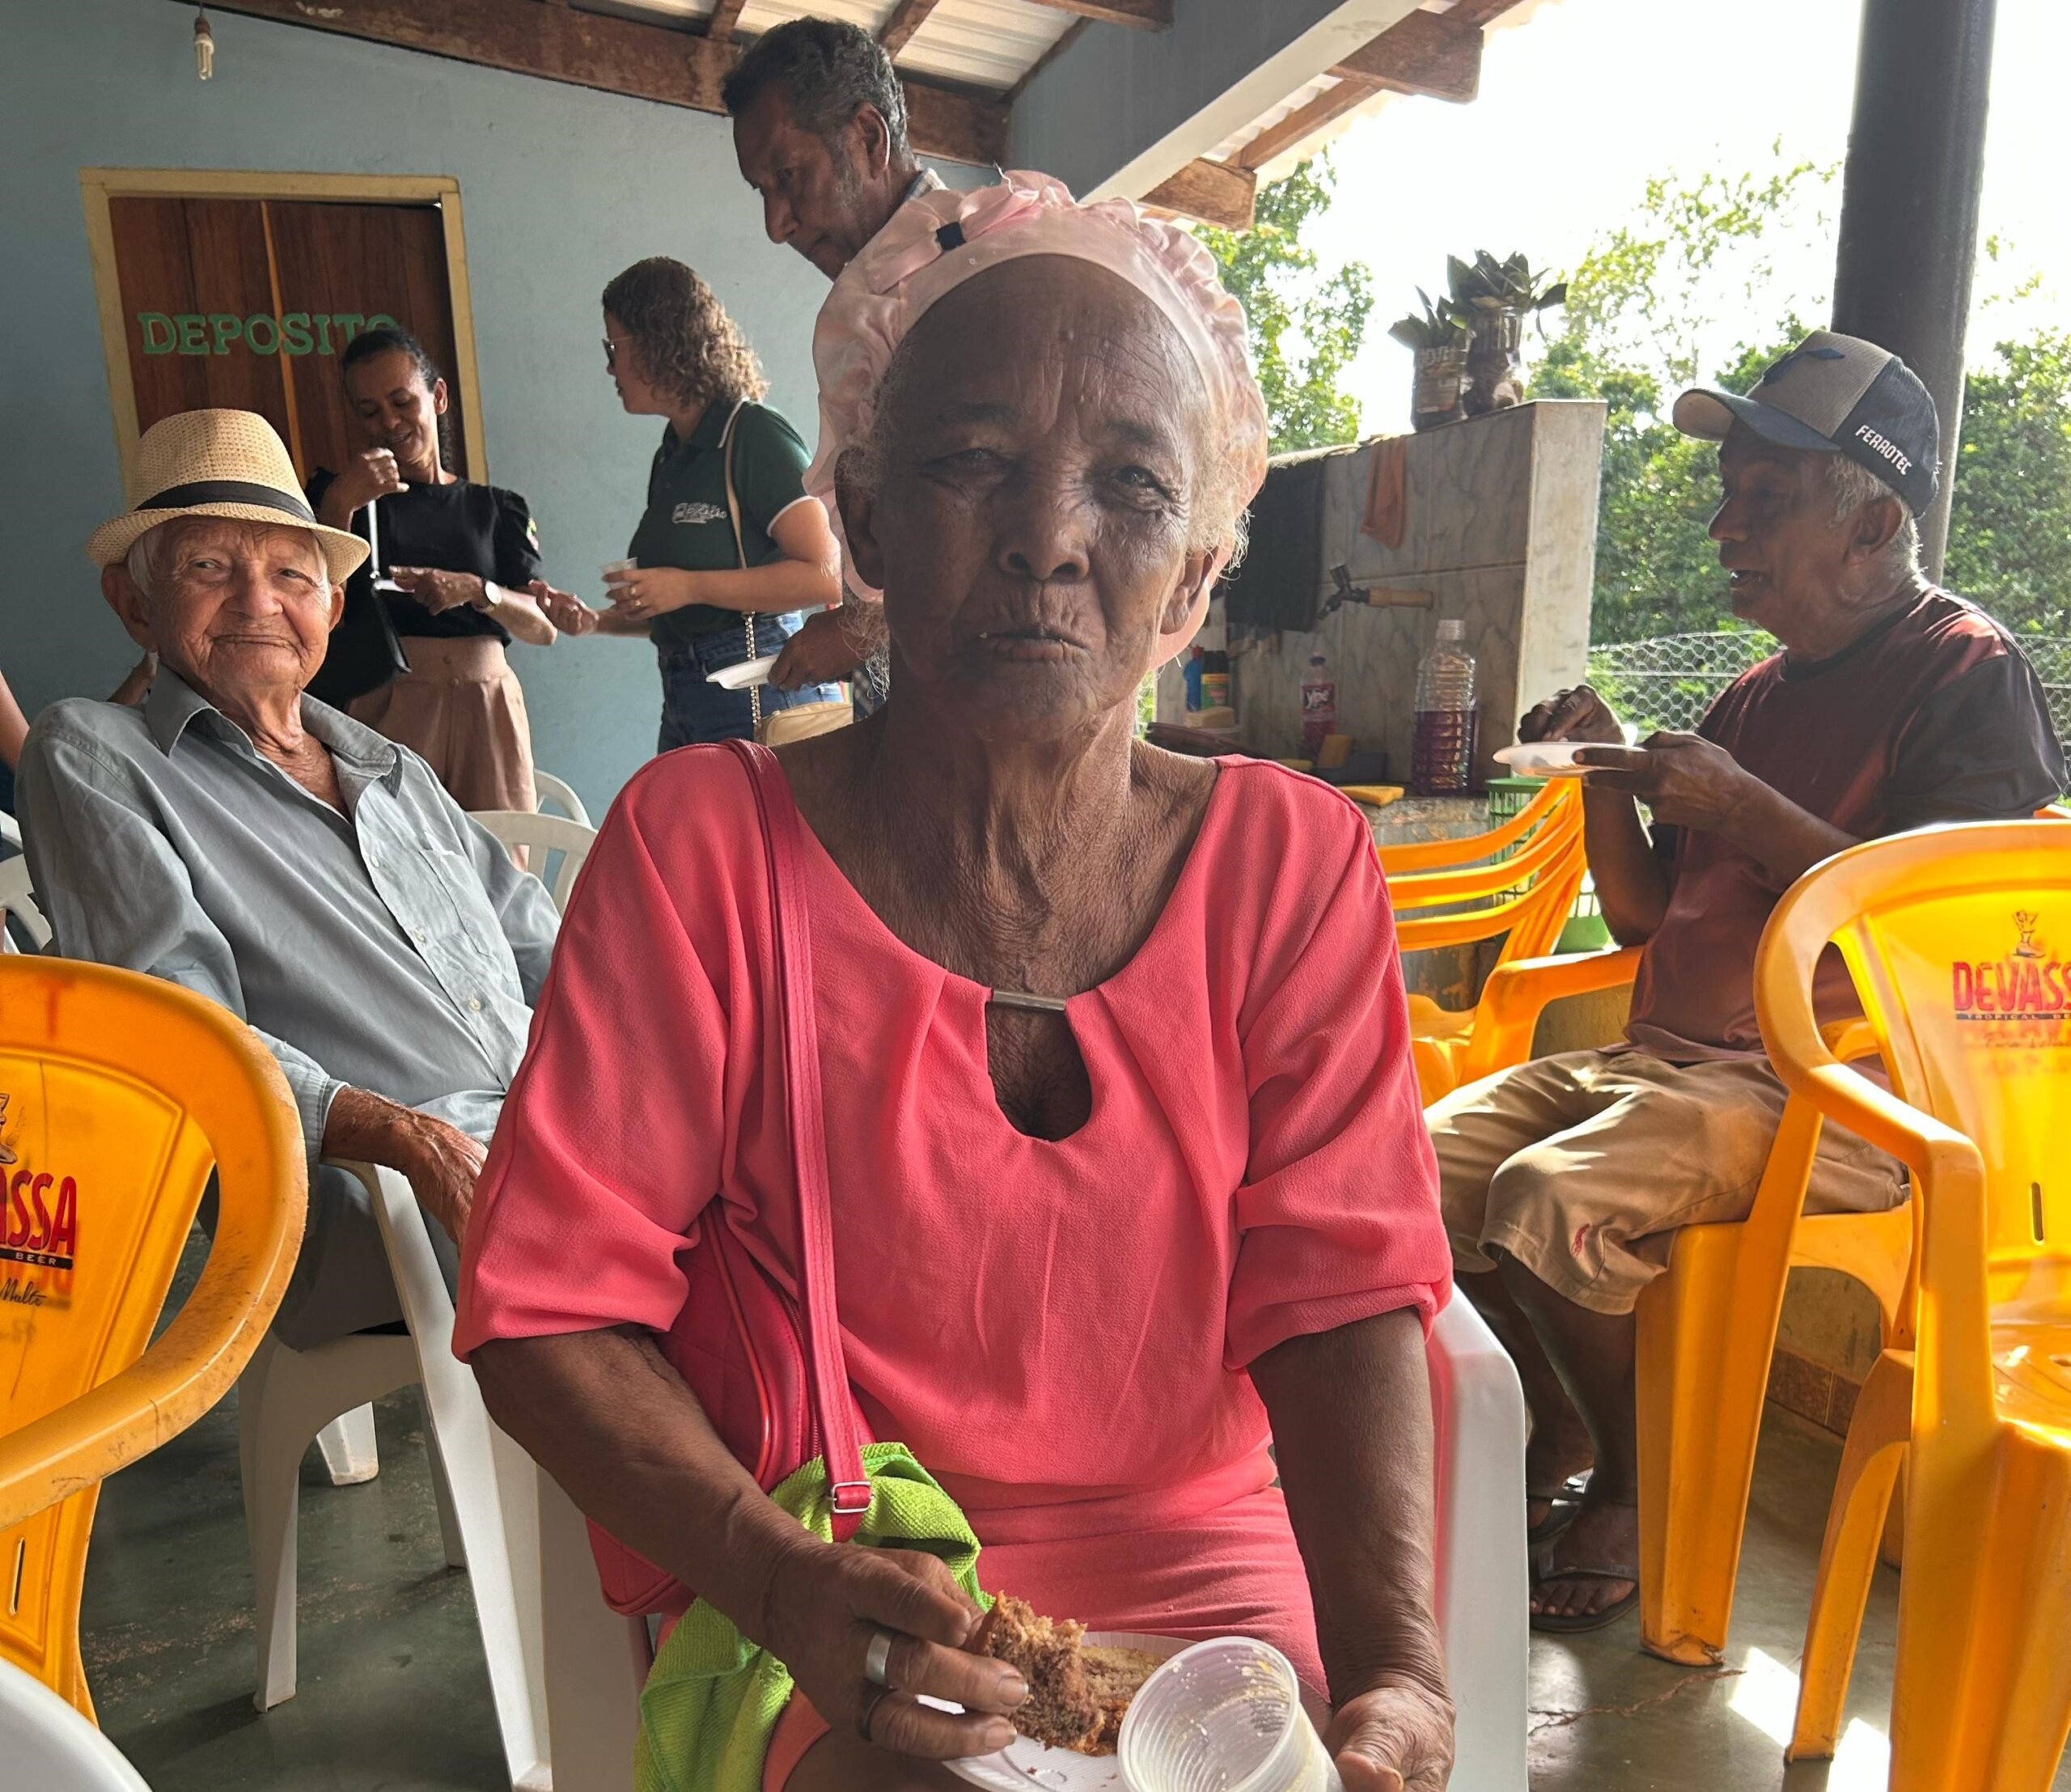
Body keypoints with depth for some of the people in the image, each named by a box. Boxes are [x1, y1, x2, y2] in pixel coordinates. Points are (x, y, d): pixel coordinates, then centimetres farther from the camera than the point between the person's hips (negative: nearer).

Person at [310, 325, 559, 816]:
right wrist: (339, 504, -12)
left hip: (487, 708, 1)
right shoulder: (336, 493, 13)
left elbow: (544, 627, 5)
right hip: (388, 708, -1)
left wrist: (477, 590, -12)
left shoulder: (498, 508, 15)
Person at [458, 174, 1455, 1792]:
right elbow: (552, 1301, -10)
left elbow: (1346, 1292, -8)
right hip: (831, 1591, -1)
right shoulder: (705, 843, -11)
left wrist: (1394, 1657, -23)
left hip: (1206, 1555, 2)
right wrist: (781, 1579, -25)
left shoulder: (1294, 863, -6)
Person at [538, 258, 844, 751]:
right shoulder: (672, 456, 18)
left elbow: (825, 574, -18)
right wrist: (595, 620, 10)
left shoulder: (755, 434, -7)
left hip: (761, 696, -8)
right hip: (683, 702, 8)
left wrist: (689, 586, -16)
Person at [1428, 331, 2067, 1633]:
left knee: (1549, 1199, -28)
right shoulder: (1763, 691, 18)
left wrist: (1743, 808, -20)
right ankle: (1556, 1442, 12)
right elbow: (1644, 916, 17)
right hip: (1668, 1057, 8)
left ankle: (1635, 1493, -1)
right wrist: (1606, 774, 2)